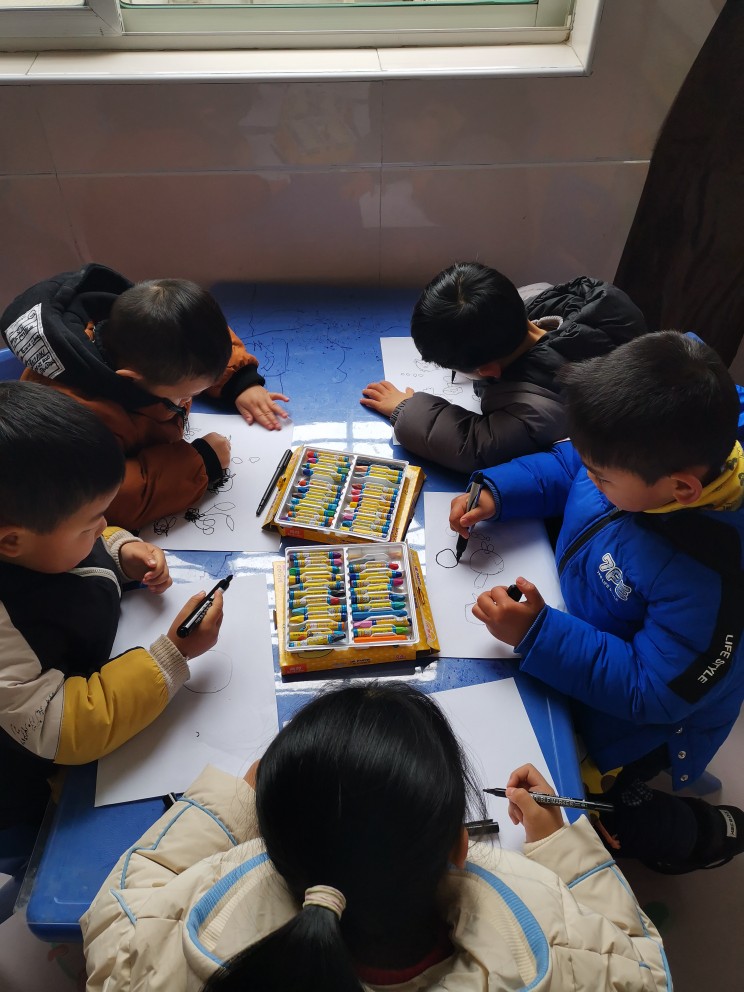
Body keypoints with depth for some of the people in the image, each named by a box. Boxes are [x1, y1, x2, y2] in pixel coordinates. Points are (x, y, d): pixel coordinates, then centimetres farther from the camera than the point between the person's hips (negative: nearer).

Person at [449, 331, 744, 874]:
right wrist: (494, 492, -17)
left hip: (641, 717, -7)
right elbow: (562, 467, -1)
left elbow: (652, 691, -32)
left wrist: (538, 634, -36)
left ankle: (695, 833, 24)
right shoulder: (651, 452, -20)